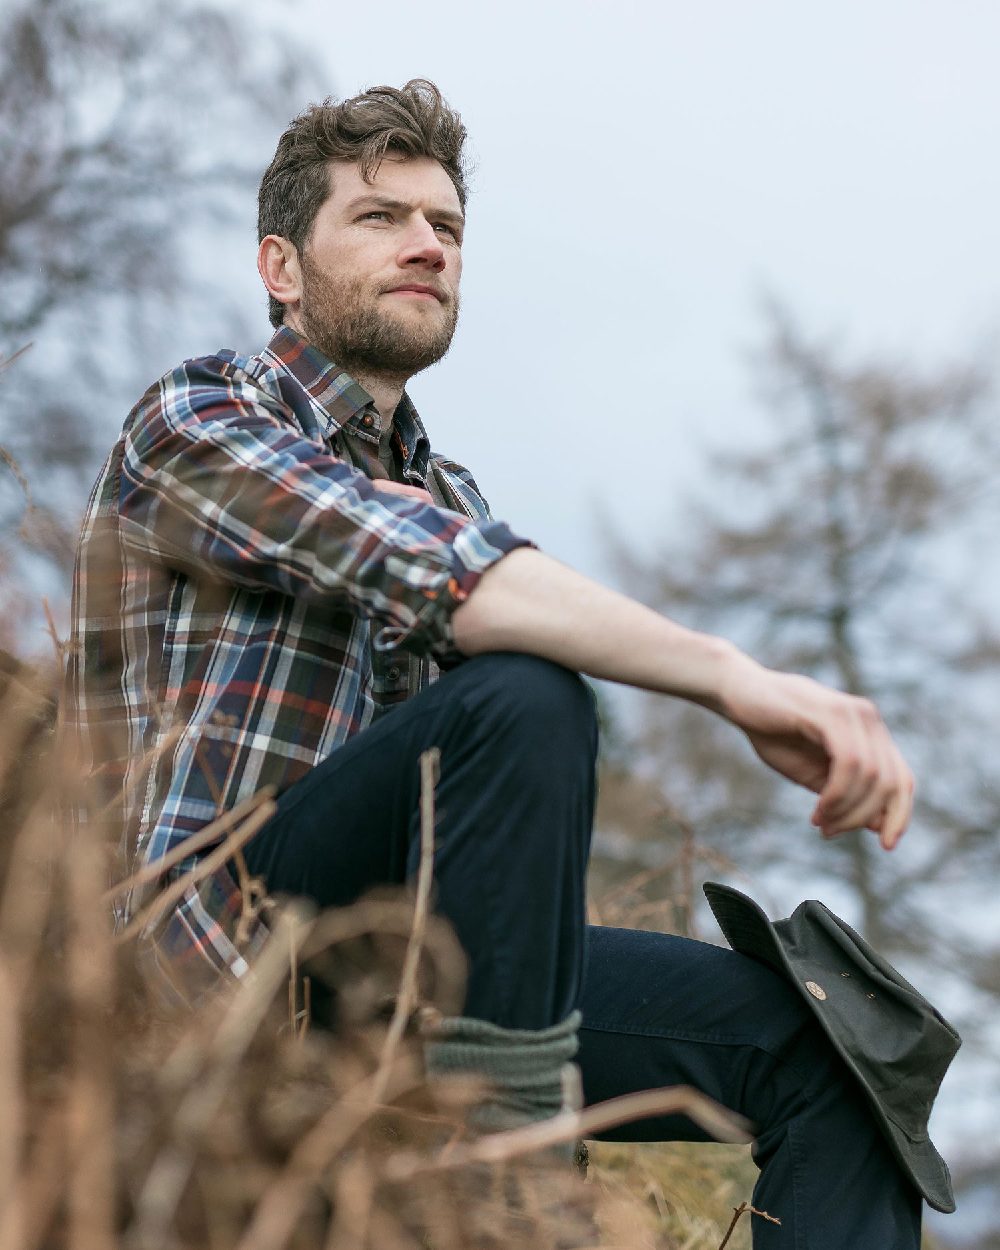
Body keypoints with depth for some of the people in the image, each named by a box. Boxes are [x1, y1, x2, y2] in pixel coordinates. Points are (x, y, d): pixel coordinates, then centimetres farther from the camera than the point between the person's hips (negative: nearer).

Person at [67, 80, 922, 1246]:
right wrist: (732, 676, -32)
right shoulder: (194, 420, -3)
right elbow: (424, 568, -22)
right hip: (221, 944, -7)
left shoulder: (446, 492, 22)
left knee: (826, 1050, -5)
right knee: (524, 698, -31)